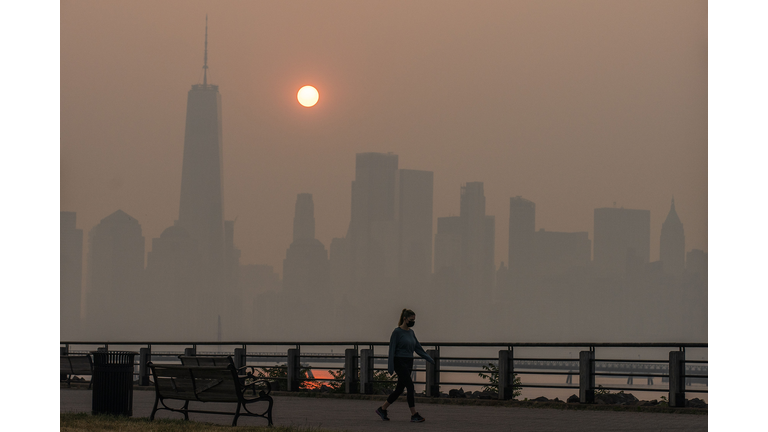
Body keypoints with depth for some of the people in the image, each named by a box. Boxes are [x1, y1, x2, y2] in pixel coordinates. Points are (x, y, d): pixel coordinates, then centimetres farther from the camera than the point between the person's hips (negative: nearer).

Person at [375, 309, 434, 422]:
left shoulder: (411, 332, 12)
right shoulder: (397, 332, -10)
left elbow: (418, 348, 16)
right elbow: (392, 349, -12)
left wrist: (430, 359, 9)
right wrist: (390, 367, -17)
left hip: (409, 363, 8)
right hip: (400, 362, -8)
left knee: (400, 389, 9)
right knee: (410, 386, -13)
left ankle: (382, 409, 20)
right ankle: (414, 415, -11)